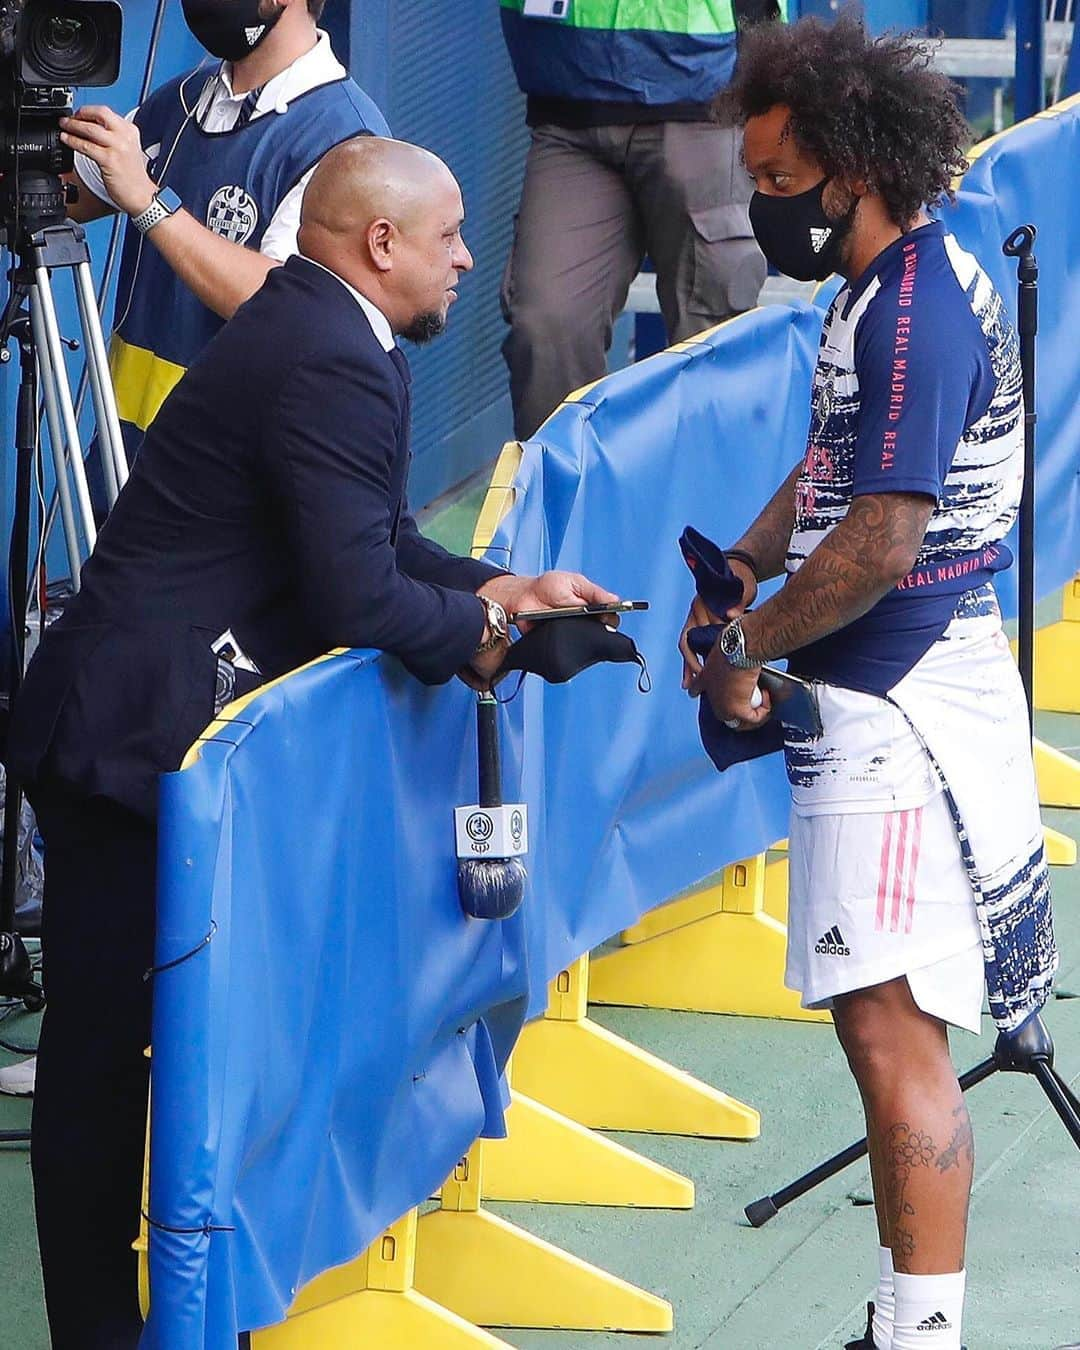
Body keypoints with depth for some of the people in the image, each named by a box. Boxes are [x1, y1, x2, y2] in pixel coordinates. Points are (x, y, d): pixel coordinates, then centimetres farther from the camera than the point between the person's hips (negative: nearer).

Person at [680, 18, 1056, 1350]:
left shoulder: (921, 312, -19)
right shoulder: (880, 290, 14)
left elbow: (882, 542, -23)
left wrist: (747, 651, -10)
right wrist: (736, 577, 10)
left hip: (904, 709, -11)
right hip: (877, 702, 11)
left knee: (895, 1036, -13)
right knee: (881, 1029, 15)